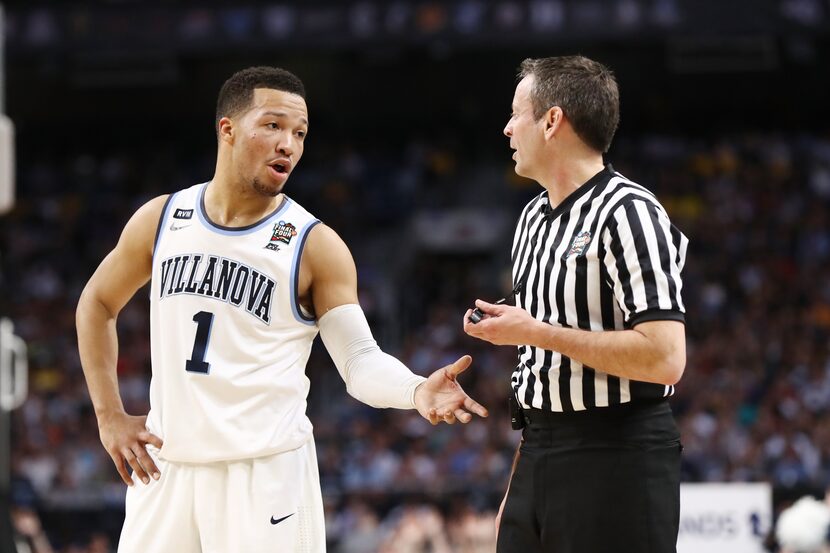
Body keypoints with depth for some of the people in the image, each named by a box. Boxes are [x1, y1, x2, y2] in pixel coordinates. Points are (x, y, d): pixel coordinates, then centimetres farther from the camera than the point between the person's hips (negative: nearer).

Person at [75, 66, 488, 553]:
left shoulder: (315, 246, -5)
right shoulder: (161, 220, 5)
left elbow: (360, 360, -10)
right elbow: (97, 304, 19)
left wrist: (418, 390, -30)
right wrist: (110, 416, 11)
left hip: (266, 471, -3)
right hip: (167, 465, 4)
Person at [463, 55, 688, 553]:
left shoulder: (628, 213, -12)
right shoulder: (534, 218, 16)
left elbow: (665, 357, -21)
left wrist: (536, 332, -16)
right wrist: (518, 486, 18)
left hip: (615, 457, -8)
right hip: (539, 458, 8)